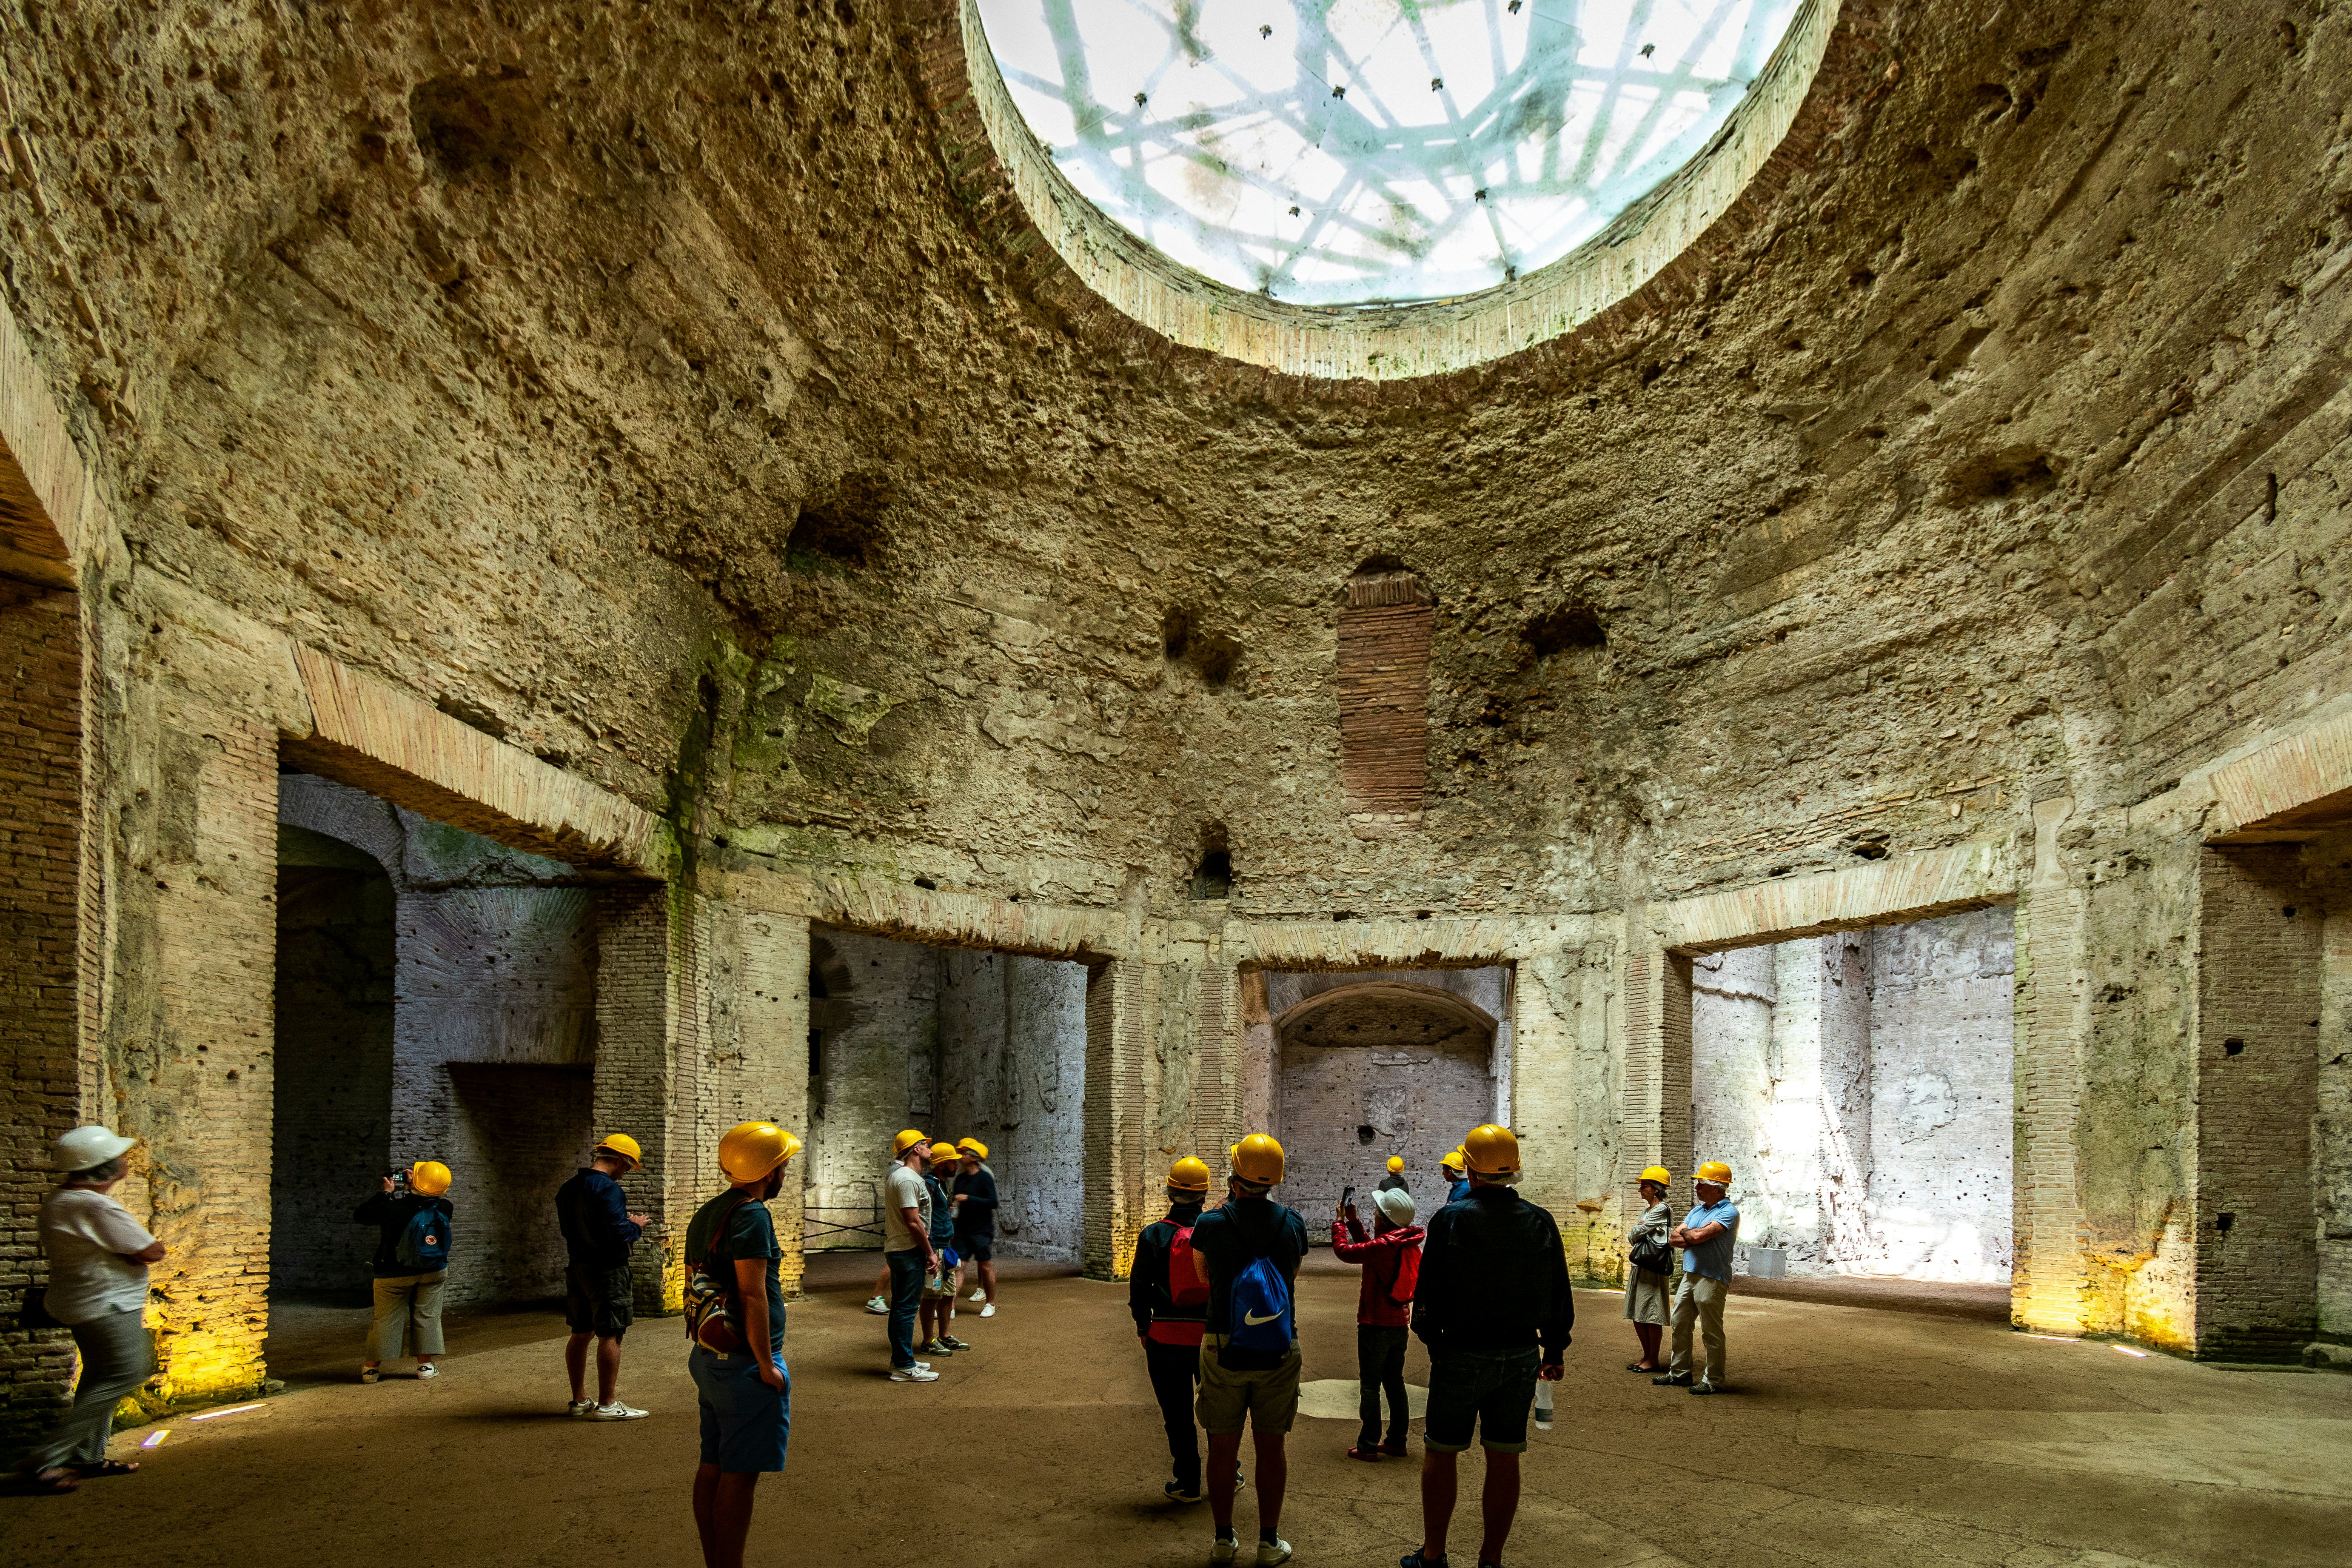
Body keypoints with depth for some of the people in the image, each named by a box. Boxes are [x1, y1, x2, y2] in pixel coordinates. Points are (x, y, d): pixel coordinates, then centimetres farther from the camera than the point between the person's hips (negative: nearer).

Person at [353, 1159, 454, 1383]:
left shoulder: (393, 1208, -23)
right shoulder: (444, 1209, -15)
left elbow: (359, 1216, -9)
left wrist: (386, 1193, 1)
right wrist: (416, 1187, 9)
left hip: (395, 1275, -2)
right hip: (433, 1272, 2)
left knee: (387, 1320, 9)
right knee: (427, 1316, 12)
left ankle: (371, 1367, 19)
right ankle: (425, 1366, 14)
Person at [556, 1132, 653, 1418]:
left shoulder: (567, 1189, 9)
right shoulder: (608, 1189, -19)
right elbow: (619, 1234, -24)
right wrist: (636, 1227, -3)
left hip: (576, 1268, 9)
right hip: (608, 1272, -9)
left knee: (581, 1334, 15)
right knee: (610, 1336, -2)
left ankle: (579, 1400, 23)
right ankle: (606, 1405, 1)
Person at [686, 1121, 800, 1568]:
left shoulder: (705, 1215, 11)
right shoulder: (751, 1215, -18)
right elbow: (752, 1295, -22)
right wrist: (767, 1365, -17)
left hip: (706, 1358, 9)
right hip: (745, 1363, -9)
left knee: (713, 1467, 14)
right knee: (740, 1475, -2)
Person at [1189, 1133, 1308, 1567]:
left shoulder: (1210, 1224, -9)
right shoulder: (1292, 1223, -4)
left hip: (1222, 1349, -1)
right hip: (1279, 1352, 1)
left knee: (1223, 1446, 10)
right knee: (1271, 1446, 10)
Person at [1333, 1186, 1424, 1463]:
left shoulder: (1384, 1246, -23)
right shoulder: (1408, 1244, 3)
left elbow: (1344, 1250, -18)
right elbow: (1368, 1248, 16)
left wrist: (1340, 1222, -3)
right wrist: (1353, 1221, 15)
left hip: (1376, 1326, -8)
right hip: (1400, 1324, 8)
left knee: (1370, 1387, 1)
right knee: (1395, 1383, 16)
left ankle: (1368, 1446, 6)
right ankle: (1397, 1441, 22)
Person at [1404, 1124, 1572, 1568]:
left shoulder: (1450, 1219, -11)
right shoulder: (1540, 1222, -1)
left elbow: (1428, 1294, -7)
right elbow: (1560, 1298, 5)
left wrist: (1431, 1339, 9)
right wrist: (1554, 1351, 17)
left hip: (1461, 1355, -3)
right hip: (1522, 1357, 3)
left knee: (1440, 1453, 10)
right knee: (1504, 1458, 9)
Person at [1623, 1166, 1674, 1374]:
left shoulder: (1662, 1210, -11)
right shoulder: (1647, 1210, 18)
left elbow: (1634, 1234, -12)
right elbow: (1631, 1238, 15)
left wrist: (1635, 1232, 8)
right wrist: (1639, 1231, -4)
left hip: (1653, 1269, -9)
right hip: (1638, 1266, 9)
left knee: (1651, 1315, -3)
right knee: (1637, 1316, 11)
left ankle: (1653, 1360, 5)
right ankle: (1647, 1357, 20)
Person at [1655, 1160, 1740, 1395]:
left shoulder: (1729, 1213, -11)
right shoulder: (1696, 1211, 16)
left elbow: (1698, 1236, -24)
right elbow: (1672, 1239, 8)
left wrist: (1684, 1234, -3)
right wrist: (1693, 1239, -9)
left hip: (1712, 1280, -8)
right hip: (1689, 1276, 8)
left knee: (1712, 1333, 0)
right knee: (1680, 1325, 13)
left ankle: (1713, 1381, 9)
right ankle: (1679, 1373, 24)